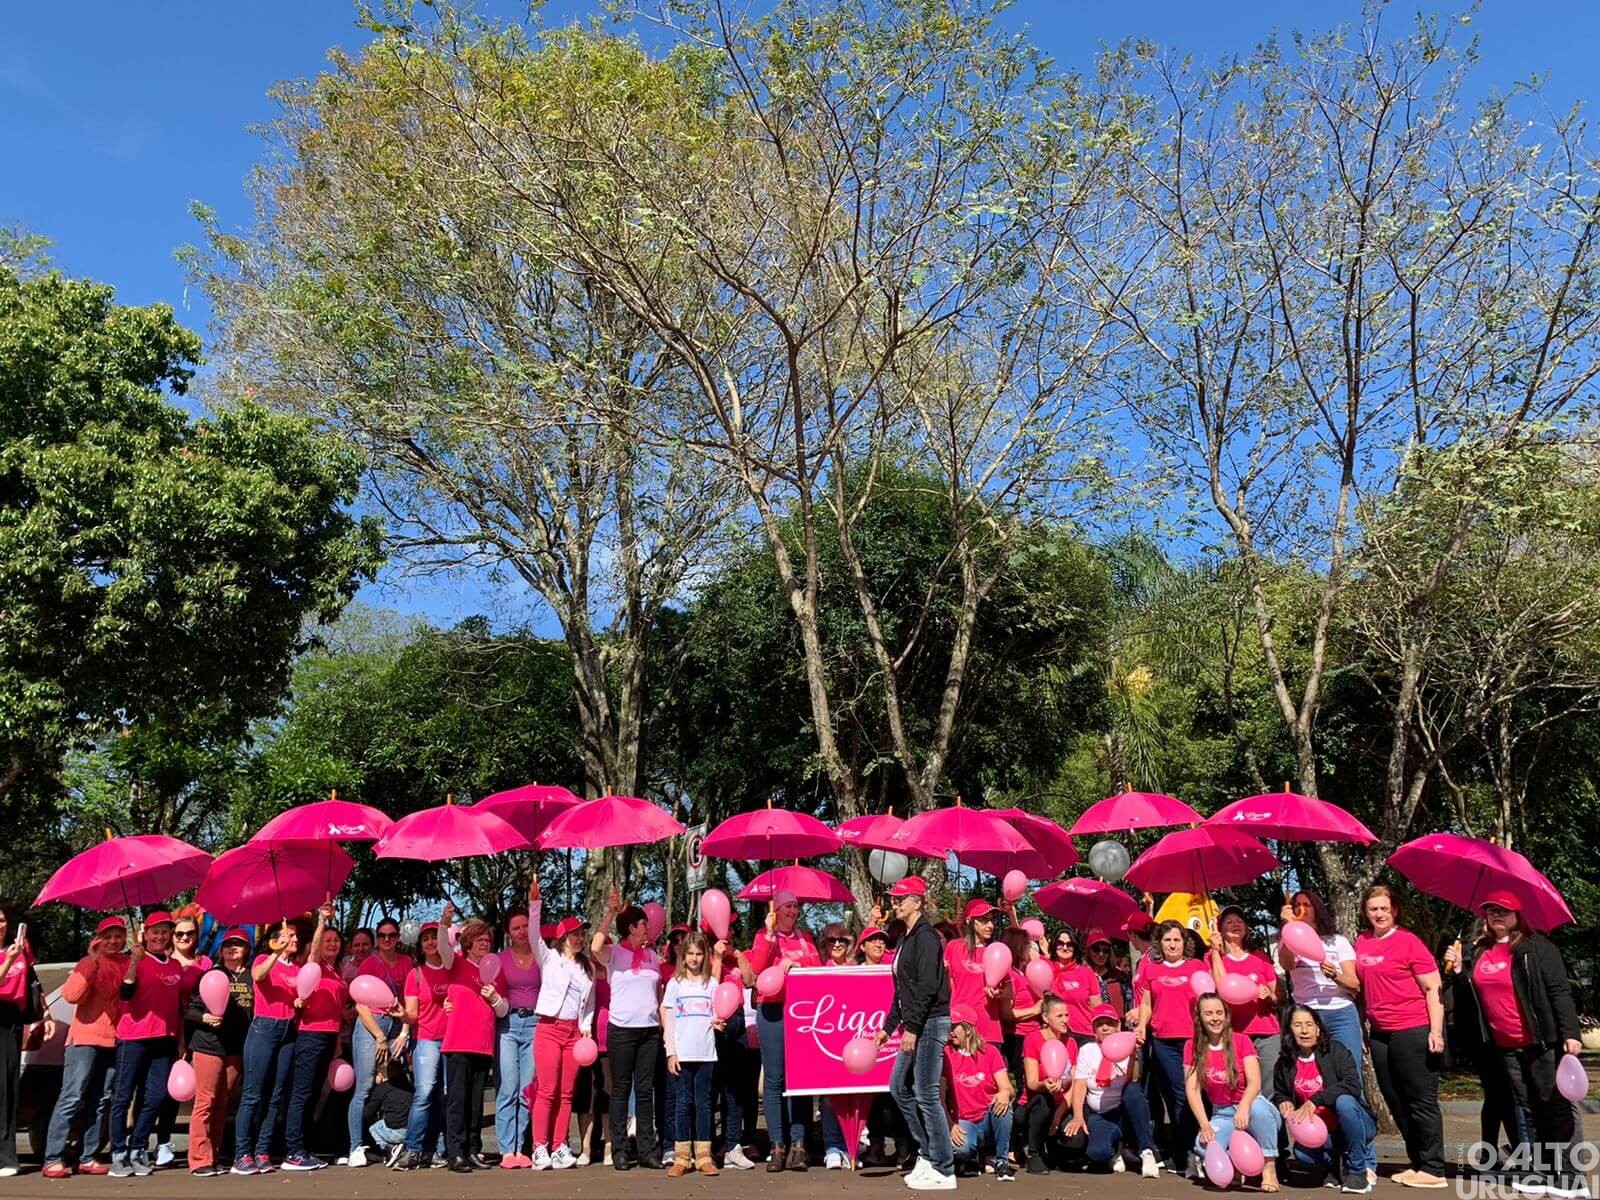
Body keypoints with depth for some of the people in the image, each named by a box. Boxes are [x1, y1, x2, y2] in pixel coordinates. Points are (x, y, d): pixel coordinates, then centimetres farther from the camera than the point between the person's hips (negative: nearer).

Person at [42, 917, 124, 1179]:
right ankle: (53, 1158, -3)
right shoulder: (90, 963, -4)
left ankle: (85, 1157, 11)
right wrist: (92, 960, -22)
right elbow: (71, 995, -19)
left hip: (113, 1041, 5)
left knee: (99, 1101, 6)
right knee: (72, 1097, -8)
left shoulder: (126, 964, 9)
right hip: (85, 1038, -5)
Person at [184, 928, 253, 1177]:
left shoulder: (251, 976, 8)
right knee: (205, 1101, -4)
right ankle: (199, 1160, 1)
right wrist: (204, 1017, -19)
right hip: (208, 1045, -4)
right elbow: (191, 1008, -2)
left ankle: (213, 1156, 18)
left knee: (222, 1104, 10)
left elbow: (257, 1009, 14)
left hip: (237, 1048, 4)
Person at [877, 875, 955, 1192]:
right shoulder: (906, 939, 16)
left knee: (926, 1093, -7)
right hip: (915, 1026, 10)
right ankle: (928, 1153, 22)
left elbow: (927, 986, -19)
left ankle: (944, 1171, 1)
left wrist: (912, 1027, -21)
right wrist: (889, 1026, 20)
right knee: (900, 1088, 13)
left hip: (930, 1022, -10)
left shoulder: (926, 936, -12)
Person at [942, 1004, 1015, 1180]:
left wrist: (1005, 1093, -30)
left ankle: (1001, 1161, -13)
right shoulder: (946, 1055, 0)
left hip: (989, 1121, 1)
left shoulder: (989, 1051, 3)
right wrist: (950, 1125, -19)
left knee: (1002, 1103, -31)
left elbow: (1008, 1089, -5)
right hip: (963, 1123, -1)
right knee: (961, 1148, -34)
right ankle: (972, 1159, 5)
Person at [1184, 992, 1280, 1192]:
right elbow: (1192, 1089, -7)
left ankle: (1269, 1167, -18)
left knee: (1258, 1107, -38)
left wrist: (1243, 1107, -38)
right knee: (1205, 1148, -30)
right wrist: (1204, 1124, -21)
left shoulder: (1241, 1041, -7)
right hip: (1221, 1114, 1)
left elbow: (1254, 1082, -19)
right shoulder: (1192, 1047, -1)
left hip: (1248, 1107, -1)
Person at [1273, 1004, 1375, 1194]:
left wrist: (1315, 1100, -32)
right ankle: (1341, 1163, 5)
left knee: (1344, 1101, -34)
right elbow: (1280, 1094, 16)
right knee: (1302, 1151, -28)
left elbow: (1353, 1085, -26)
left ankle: (1358, 1169, -14)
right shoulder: (1285, 1063, 0)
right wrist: (1284, 1102, -8)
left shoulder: (1335, 1050, -12)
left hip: (1351, 1125, -2)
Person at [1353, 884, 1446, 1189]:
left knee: (1422, 1101, 0)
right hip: (1379, 1034, 7)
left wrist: (1436, 1030, -15)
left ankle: (1433, 1169, 9)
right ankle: (1417, 1163, 24)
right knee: (1396, 1103, 13)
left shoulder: (1408, 941, -8)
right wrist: (1363, 1025, 13)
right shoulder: (1362, 942, 9)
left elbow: (1433, 988, -9)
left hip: (1413, 1031, -7)